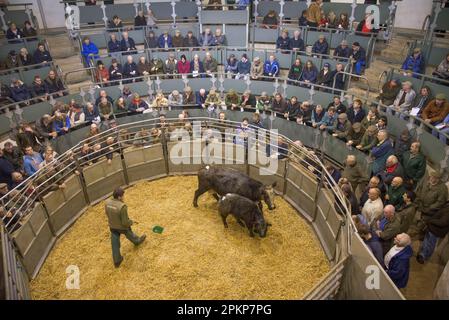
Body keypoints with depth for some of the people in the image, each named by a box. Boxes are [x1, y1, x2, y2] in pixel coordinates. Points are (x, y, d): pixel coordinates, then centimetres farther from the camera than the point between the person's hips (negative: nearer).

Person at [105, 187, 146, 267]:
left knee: (115, 244, 15)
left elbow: (108, 214, 2)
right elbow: (125, 222, -27)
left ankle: (117, 261, 29)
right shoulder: (122, 207, -35)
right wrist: (131, 222, -6)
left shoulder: (107, 202, -16)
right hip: (122, 226, -4)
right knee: (129, 234, 26)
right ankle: (137, 241, 56)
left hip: (112, 226, 4)